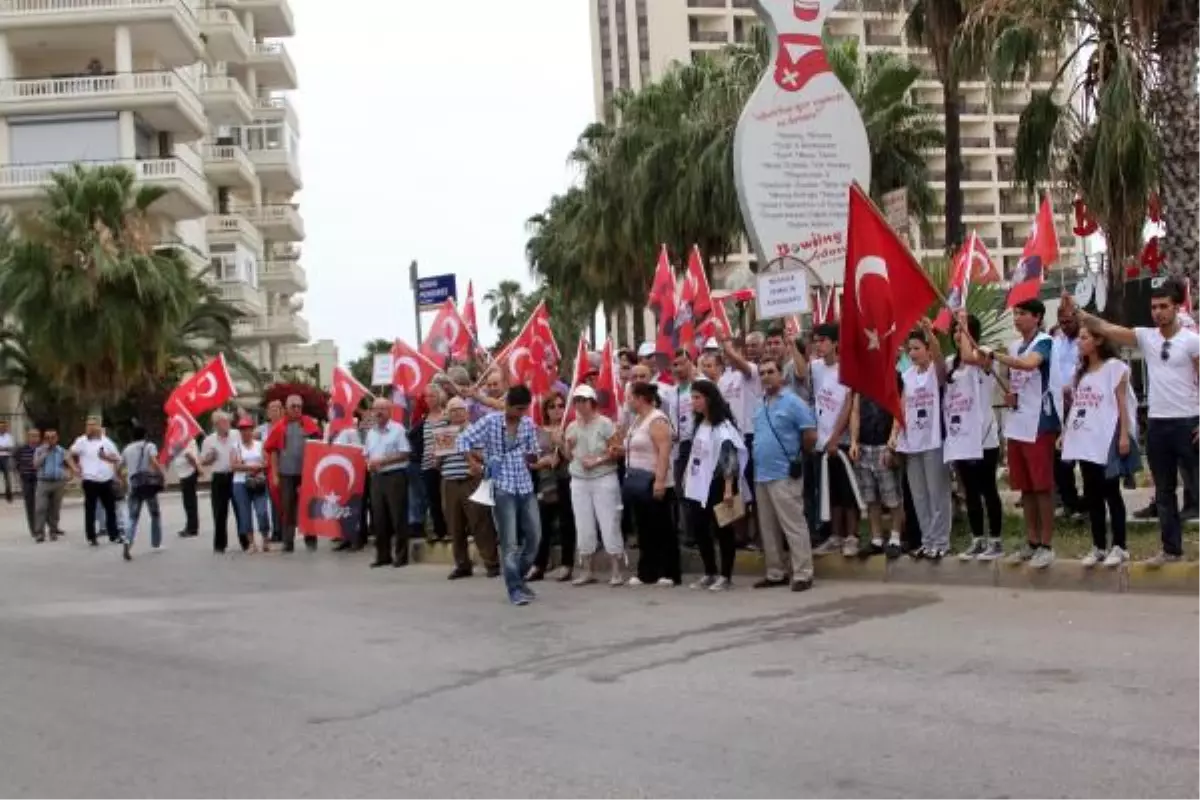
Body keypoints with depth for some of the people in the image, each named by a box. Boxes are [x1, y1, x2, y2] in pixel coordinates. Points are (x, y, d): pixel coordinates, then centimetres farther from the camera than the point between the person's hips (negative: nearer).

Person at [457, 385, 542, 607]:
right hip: (502, 488, -5)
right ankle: (515, 589, 0)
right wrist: (475, 463, -8)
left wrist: (532, 456, -4)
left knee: (534, 536, 6)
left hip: (526, 486, 5)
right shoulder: (491, 421, -6)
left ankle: (518, 578, 25)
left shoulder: (528, 424, 6)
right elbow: (463, 439, -4)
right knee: (509, 541, -5)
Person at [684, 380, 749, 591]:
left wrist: (728, 488, -26)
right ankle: (710, 573, 23)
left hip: (716, 485, -9)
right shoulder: (700, 424, 14)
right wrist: (689, 482, 16)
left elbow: (729, 458, -20)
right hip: (699, 486, 9)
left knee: (722, 530, -1)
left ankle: (725, 576, 8)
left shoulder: (722, 426, -14)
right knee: (698, 528, 11)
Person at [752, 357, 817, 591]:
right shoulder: (760, 406, 14)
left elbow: (811, 436, -10)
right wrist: (760, 456, 14)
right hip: (762, 474, 8)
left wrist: (795, 455, 2)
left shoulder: (793, 402, -8)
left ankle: (803, 574, -4)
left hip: (784, 474, -8)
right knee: (768, 528, 11)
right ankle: (776, 573, 19)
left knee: (794, 526, -7)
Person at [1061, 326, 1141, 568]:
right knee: (1091, 494, 7)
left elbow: (1122, 403, -8)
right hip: (1085, 440, 7)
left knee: (1110, 492, -2)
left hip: (1107, 438, -7)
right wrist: (1065, 432, 11)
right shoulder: (1080, 371, 17)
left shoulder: (1114, 367, -4)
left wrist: (1124, 434, -14)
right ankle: (1099, 546, 14)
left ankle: (1119, 546, 5)